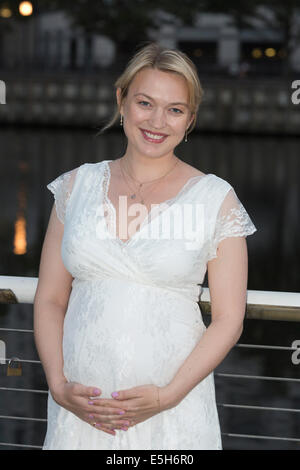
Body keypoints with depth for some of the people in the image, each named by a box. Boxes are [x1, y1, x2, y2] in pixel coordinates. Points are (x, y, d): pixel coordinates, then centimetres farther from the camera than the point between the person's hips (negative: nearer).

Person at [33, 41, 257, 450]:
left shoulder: (215, 198, -2)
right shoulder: (78, 186, 5)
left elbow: (228, 320, -3)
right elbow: (50, 300, 7)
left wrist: (167, 396, -13)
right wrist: (59, 386, -7)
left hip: (173, 416, -2)